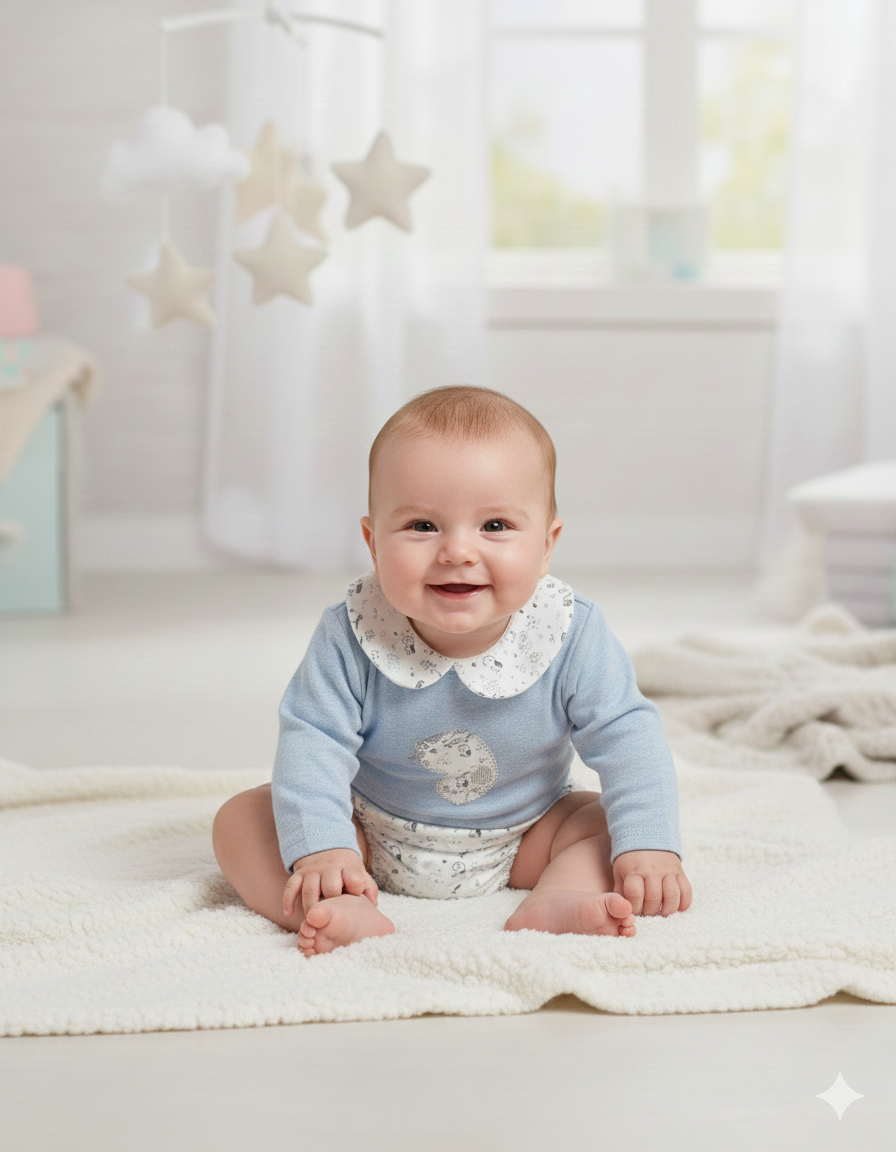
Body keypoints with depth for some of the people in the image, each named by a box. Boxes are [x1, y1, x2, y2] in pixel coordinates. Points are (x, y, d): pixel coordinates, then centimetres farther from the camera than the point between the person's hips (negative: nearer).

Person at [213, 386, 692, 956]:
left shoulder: (572, 636, -21)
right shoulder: (353, 636, -23)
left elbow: (626, 737, -17)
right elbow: (313, 740, -23)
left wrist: (648, 847, -30)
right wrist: (319, 849, -36)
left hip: (520, 842, 1)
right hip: (372, 838, 0)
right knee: (241, 818, -18)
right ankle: (349, 915, -40)